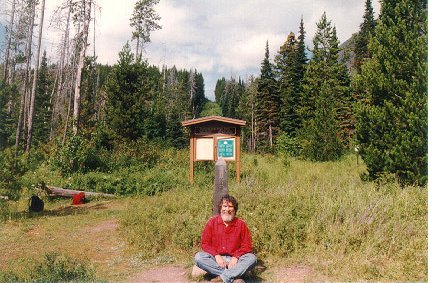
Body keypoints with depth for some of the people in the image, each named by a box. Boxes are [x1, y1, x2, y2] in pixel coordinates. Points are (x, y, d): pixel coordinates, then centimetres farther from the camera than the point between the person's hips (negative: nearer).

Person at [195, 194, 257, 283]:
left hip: (234, 260, 0)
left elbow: (247, 245, -1)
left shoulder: (241, 224, -2)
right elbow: (205, 243, 0)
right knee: (198, 257, -27)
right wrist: (216, 255, -15)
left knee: (252, 258, -26)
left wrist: (236, 257, -17)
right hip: (216, 259, 1)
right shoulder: (212, 222, -1)